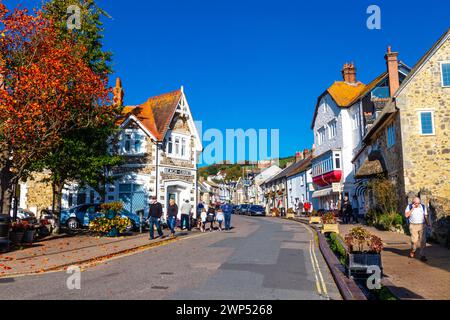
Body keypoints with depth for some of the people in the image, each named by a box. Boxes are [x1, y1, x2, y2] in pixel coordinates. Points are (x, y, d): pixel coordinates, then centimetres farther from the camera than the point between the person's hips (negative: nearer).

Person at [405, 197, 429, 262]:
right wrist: (412, 209, -14)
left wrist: (427, 224, 7)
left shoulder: (423, 207, 6)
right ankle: (413, 250, 28)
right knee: (414, 240, -1)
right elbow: (406, 215, -11)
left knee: (423, 240, -6)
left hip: (422, 225, 1)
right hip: (413, 226, -1)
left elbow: (425, 216, 12)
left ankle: (422, 255, -1)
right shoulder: (409, 207, 0)